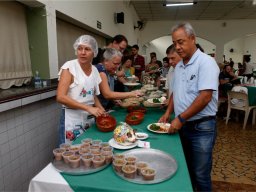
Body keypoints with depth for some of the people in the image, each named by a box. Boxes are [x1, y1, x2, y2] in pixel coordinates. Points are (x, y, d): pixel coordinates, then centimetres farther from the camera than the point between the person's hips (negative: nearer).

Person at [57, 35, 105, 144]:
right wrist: (88, 108, -24)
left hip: (90, 118, 5)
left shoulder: (94, 70, 4)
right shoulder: (69, 67, -12)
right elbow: (60, 97, -20)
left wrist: (102, 112, -2)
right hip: (73, 119, -5)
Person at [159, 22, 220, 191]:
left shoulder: (206, 62, -14)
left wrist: (180, 118, -20)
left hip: (202, 128, -7)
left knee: (200, 175, 6)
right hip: (183, 125, 7)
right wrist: (168, 113, 5)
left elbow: (205, 97, -23)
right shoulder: (179, 66, 9)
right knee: (186, 169, 20)